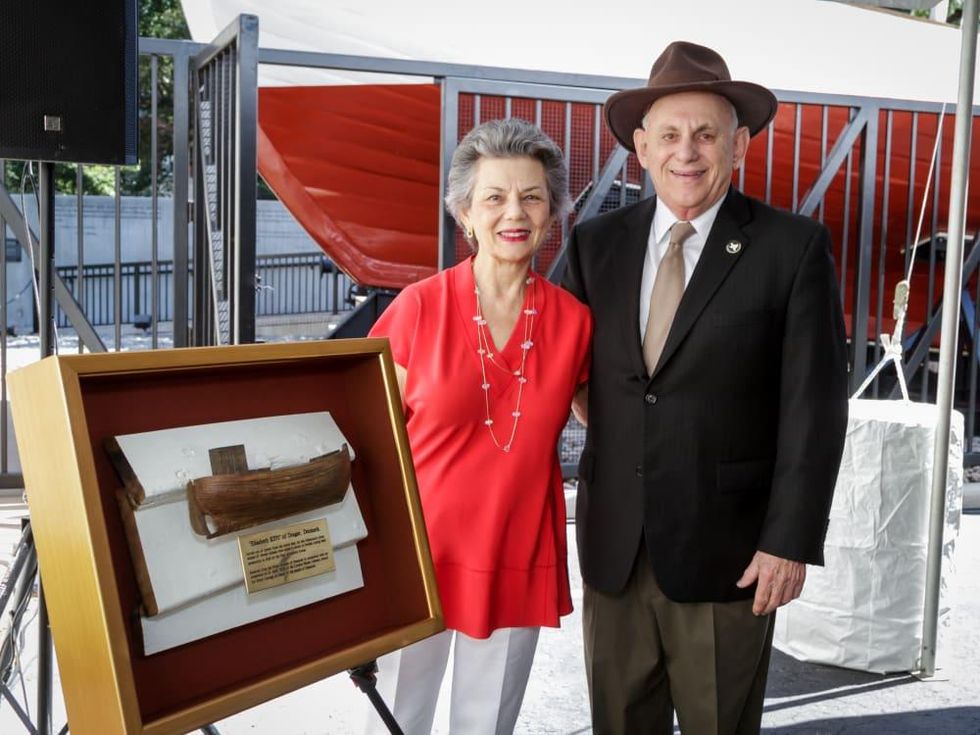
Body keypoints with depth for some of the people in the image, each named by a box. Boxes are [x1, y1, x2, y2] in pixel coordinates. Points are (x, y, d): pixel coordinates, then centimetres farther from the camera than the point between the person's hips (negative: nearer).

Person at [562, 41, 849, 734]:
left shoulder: (794, 246, -7)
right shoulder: (597, 242, 3)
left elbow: (814, 407, -8)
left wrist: (792, 541, -11)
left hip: (726, 548, -3)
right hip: (613, 546, 3)